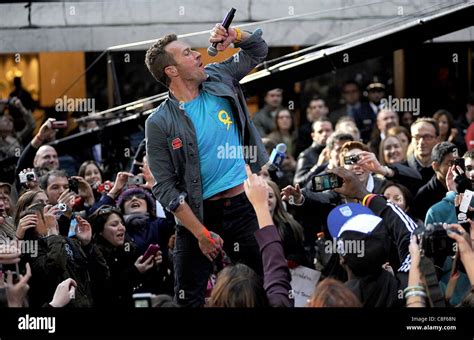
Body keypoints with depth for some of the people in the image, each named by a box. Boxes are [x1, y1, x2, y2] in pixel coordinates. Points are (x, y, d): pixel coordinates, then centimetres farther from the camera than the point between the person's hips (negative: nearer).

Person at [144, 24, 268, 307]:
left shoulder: (219, 79, 4)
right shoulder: (160, 123, -9)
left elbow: (258, 49, 18)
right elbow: (165, 188, -10)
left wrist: (235, 36, -6)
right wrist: (201, 233, -15)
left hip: (245, 205, 3)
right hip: (199, 213, -3)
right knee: (189, 299, 1)